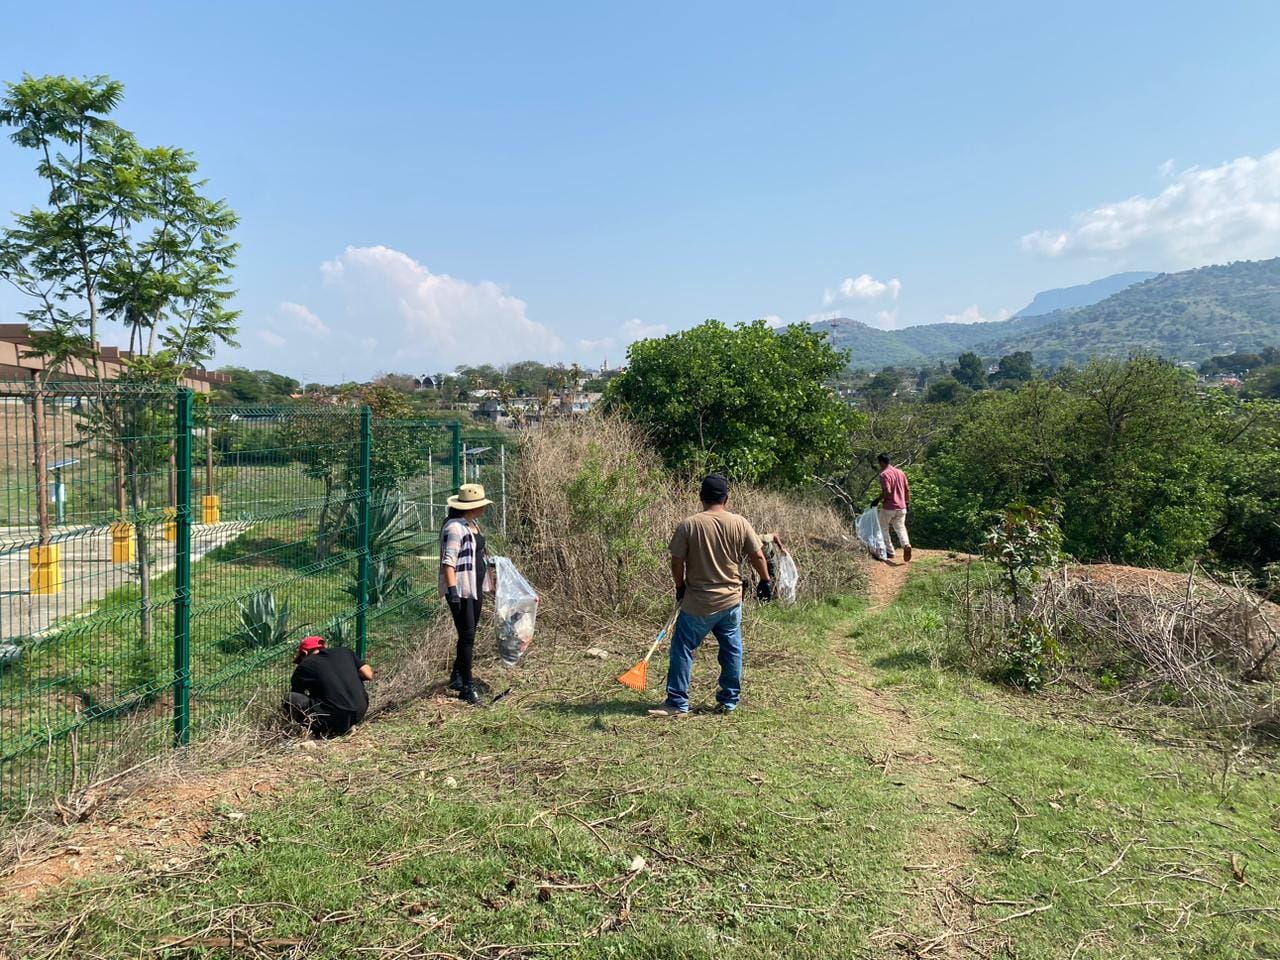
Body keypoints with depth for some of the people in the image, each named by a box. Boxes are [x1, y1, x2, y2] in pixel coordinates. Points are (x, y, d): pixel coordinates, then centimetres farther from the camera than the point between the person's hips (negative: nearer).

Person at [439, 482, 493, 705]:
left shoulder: (472, 524, 11)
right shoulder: (455, 527, -19)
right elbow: (449, 561, -24)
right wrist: (452, 589, -28)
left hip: (474, 587, 10)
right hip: (460, 589, -10)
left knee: (469, 635, 17)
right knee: (467, 636, -5)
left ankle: (457, 677, 32)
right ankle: (467, 687, 3)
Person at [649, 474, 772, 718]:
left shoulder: (688, 525, -12)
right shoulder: (740, 523, -4)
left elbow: (677, 562, -9)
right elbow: (758, 556, 2)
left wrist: (680, 588, 8)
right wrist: (765, 581, 18)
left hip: (698, 603, -3)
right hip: (731, 600, 3)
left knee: (682, 649, 7)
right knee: (732, 650, 16)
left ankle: (677, 703, 10)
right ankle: (729, 701, 23)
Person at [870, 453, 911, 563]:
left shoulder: (884, 474, -15)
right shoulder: (900, 472, 9)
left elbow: (887, 492, -24)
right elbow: (907, 489, 12)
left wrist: (877, 500, -11)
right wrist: (907, 502, 21)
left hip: (888, 507, -6)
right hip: (901, 507, 6)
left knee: (883, 529, 12)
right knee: (900, 528, 13)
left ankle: (889, 552, 14)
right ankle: (906, 545, -15)